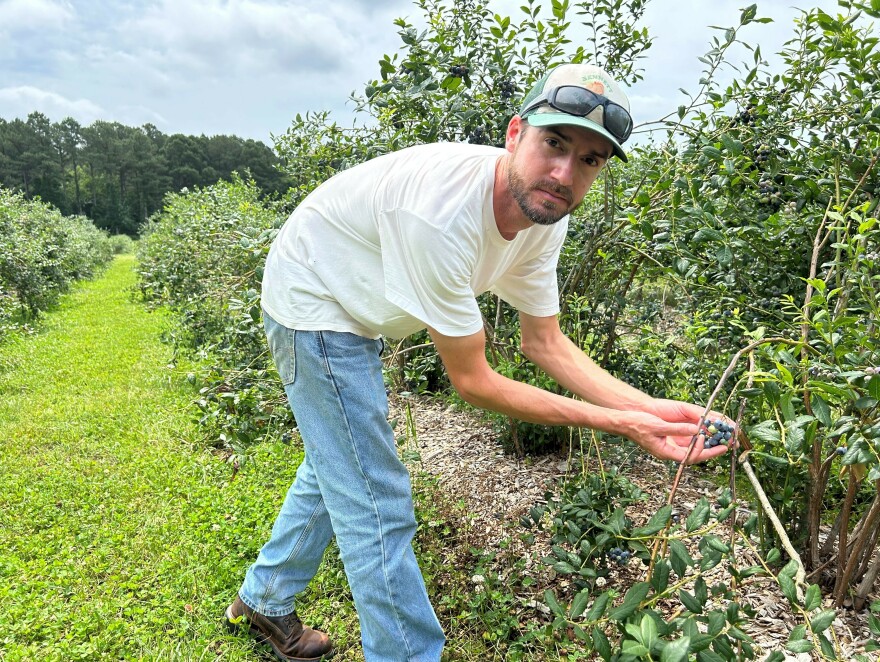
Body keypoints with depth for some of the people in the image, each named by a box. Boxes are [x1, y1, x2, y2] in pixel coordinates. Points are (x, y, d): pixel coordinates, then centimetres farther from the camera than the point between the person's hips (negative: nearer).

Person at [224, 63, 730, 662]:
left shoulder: (545, 215, -14)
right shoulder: (440, 212, -39)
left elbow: (547, 344, -7)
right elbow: (472, 381, -31)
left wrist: (650, 408, -19)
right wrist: (618, 424, -31)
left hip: (356, 318, 9)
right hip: (312, 303, -9)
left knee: (337, 466, 24)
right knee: (377, 506, -9)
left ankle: (264, 601, 48)